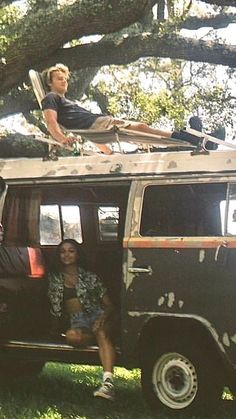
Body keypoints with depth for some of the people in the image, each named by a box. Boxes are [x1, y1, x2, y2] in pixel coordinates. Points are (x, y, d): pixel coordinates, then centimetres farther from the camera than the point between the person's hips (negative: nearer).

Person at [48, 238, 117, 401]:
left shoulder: (90, 277, 12)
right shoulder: (54, 279, 18)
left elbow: (109, 305, 7)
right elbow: (55, 308, 23)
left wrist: (103, 318, -14)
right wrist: (53, 330, 14)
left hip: (96, 315, -1)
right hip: (77, 321, 1)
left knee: (101, 332, -38)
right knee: (72, 336, -38)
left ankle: (108, 382, -54)